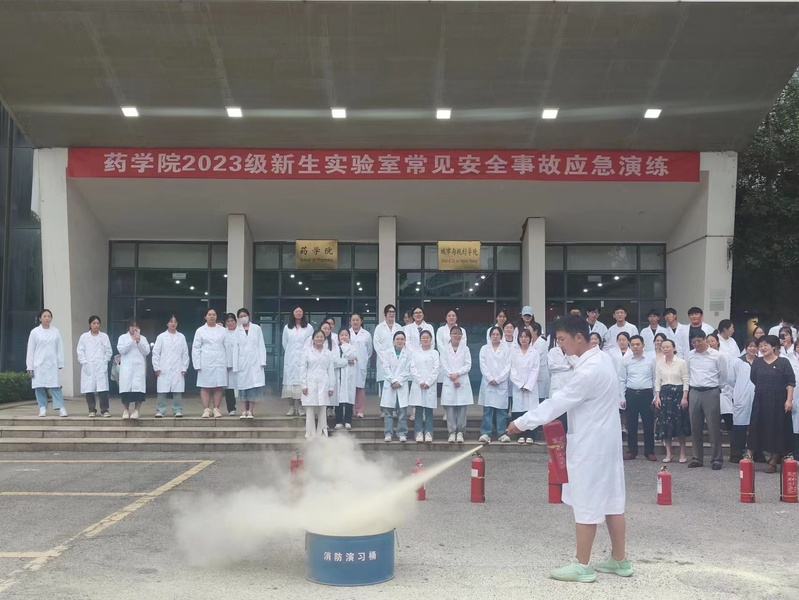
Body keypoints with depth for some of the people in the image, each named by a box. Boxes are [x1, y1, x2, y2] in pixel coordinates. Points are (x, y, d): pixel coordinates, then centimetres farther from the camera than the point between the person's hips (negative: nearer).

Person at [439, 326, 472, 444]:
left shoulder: (465, 349, 9)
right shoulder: (444, 349, 6)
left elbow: (468, 365, 2)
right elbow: (444, 366, -1)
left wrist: (457, 374, -12)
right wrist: (452, 378, -9)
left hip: (463, 382, 1)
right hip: (449, 382, -1)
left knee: (462, 408, -1)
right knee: (450, 409, -2)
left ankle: (460, 432, 6)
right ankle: (452, 432, 3)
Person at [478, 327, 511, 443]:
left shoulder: (506, 349, 7)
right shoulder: (484, 349, 10)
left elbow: (507, 367, 1)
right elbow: (483, 366, 3)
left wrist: (497, 379, -7)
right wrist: (490, 379, -8)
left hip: (501, 383, 0)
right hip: (488, 383, 0)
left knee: (502, 409, 0)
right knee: (487, 409, -3)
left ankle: (502, 433, 5)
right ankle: (485, 434, -3)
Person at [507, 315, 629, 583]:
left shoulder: (589, 371, -24)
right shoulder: (602, 358, 7)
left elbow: (559, 401, -22)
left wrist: (522, 422, -15)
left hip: (590, 444, -9)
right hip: (605, 439, 10)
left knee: (586, 503, 0)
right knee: (611, 499, 14)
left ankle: (582, 565, 9)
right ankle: (620, 560, 22)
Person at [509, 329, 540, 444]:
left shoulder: (535, 353, 5)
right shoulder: (514, 353, 8)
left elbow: (535, 371, 0)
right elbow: (512, 370, 3)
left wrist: (528, 385, -8)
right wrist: (520, 384, -6)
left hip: (531, 386, -1)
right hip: (517, 386, 1)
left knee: (530, 411, -5)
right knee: (519, 410, -3)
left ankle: (529, 435, -2)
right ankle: (521, 435, 2)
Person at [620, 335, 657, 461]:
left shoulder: (651, 359, 1)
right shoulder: (626, 361, 5)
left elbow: (656, 379, 2)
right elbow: (622, 380, 9)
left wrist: (656, 397, -2)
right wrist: (622, 398, 3)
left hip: (646, 394, -2)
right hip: (631, 394, 2)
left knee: (648, 424, 2)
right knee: (631, 424, 6)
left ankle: (649, 452, 11)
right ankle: (632, 451, 14)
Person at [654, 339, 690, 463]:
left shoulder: (681, 362, -3)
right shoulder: (659, 363, 7)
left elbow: (686, 381, -4)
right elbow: (657, 381, 8)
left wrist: (684, 397, -10)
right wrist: (657, 397, 0)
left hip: (678, 393, -3)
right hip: (664, 394, 3)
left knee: (680, 424, 1)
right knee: (665, 424, 3)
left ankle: (682, 453, 11)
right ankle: (668, 453, 11)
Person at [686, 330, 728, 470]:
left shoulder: (716, 356, -5)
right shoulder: (690, 355, 6)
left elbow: (723, 376, 4)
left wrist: (712, 386, 10)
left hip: (711, 393, -4)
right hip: (694, 393, 4)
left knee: (713, 428, -1)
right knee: (695, 428, 8)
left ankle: (716, 459, 7)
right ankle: (697, 458, 17)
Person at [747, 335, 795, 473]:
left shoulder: (783, 362, -4)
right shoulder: (757, 363, 8)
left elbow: (791, 382, -7)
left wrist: (789, 400, -12)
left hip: (778, 402, -3)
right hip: (760, 402, 3)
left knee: (777, 429, 2)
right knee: (756, 429, 1)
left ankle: (773, 461, 10)